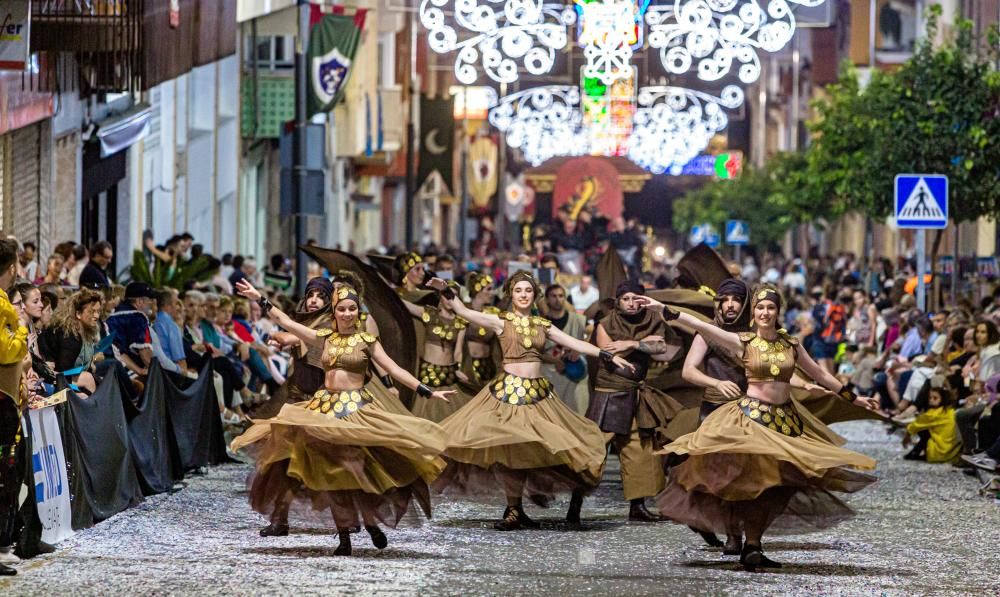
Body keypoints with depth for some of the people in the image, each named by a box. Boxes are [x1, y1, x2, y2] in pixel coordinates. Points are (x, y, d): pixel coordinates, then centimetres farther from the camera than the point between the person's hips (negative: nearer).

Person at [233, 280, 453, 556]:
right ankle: (344, 537, 6)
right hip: (325, 407, 4)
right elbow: (286, 322, 12)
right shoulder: (326, 337, 9)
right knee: (331, 472, 1)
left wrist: (427, 392, -9)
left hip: (356, 408, -4)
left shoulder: (366, 341, 1)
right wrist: (260, 299, 11)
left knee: (358, 469, -13)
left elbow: (395, 370, -2)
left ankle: (371, 522, 10)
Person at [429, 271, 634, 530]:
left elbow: (577, 344, 12)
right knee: (509, 449, -11)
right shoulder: (501, 321, 3)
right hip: (509, 390, -4)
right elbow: (464, 312, -4)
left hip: (537, 391, 4)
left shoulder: (543, 325, 12)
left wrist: (611, 357, 8)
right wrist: (446, 292, -16)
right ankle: (514, 511, -4)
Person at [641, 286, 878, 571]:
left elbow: (820, 374, 18)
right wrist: (663, 309, -16)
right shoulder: (744, 343, -1)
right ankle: (752, 546, -13)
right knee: (754, 477, -15)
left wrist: (853, 397, 19)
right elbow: (700, 326, -8)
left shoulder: (791, 345, 9)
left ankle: (753, 546, 6)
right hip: (752, 416, -4)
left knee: (777, 483, 1)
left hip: (785, 419, 4)